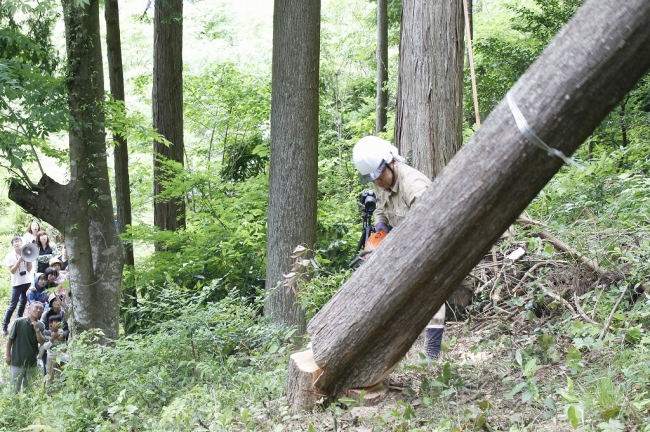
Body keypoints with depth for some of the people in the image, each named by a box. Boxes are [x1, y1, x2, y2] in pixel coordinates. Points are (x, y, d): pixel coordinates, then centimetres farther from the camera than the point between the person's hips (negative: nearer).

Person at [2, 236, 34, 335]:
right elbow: (12, 271, -13)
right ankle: (4, 325, 0)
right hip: (17, 283, -4)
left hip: (27, 282, 4)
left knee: (23, 303, 8)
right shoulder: (10, 256, -6)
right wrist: (19, 261, -22)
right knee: (13, 305, -5)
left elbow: (29, 269, 2)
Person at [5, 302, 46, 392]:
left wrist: (37, 329, -21)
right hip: (17, 361, -4)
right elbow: (10, 339, -5)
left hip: (32, 363, 4)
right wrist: (7, 355, -2)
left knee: (28, 389, 17)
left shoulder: (40, 326, -1)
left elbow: (42, 342, -8)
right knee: (15, 388, 5)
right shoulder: (19, 322, -13)